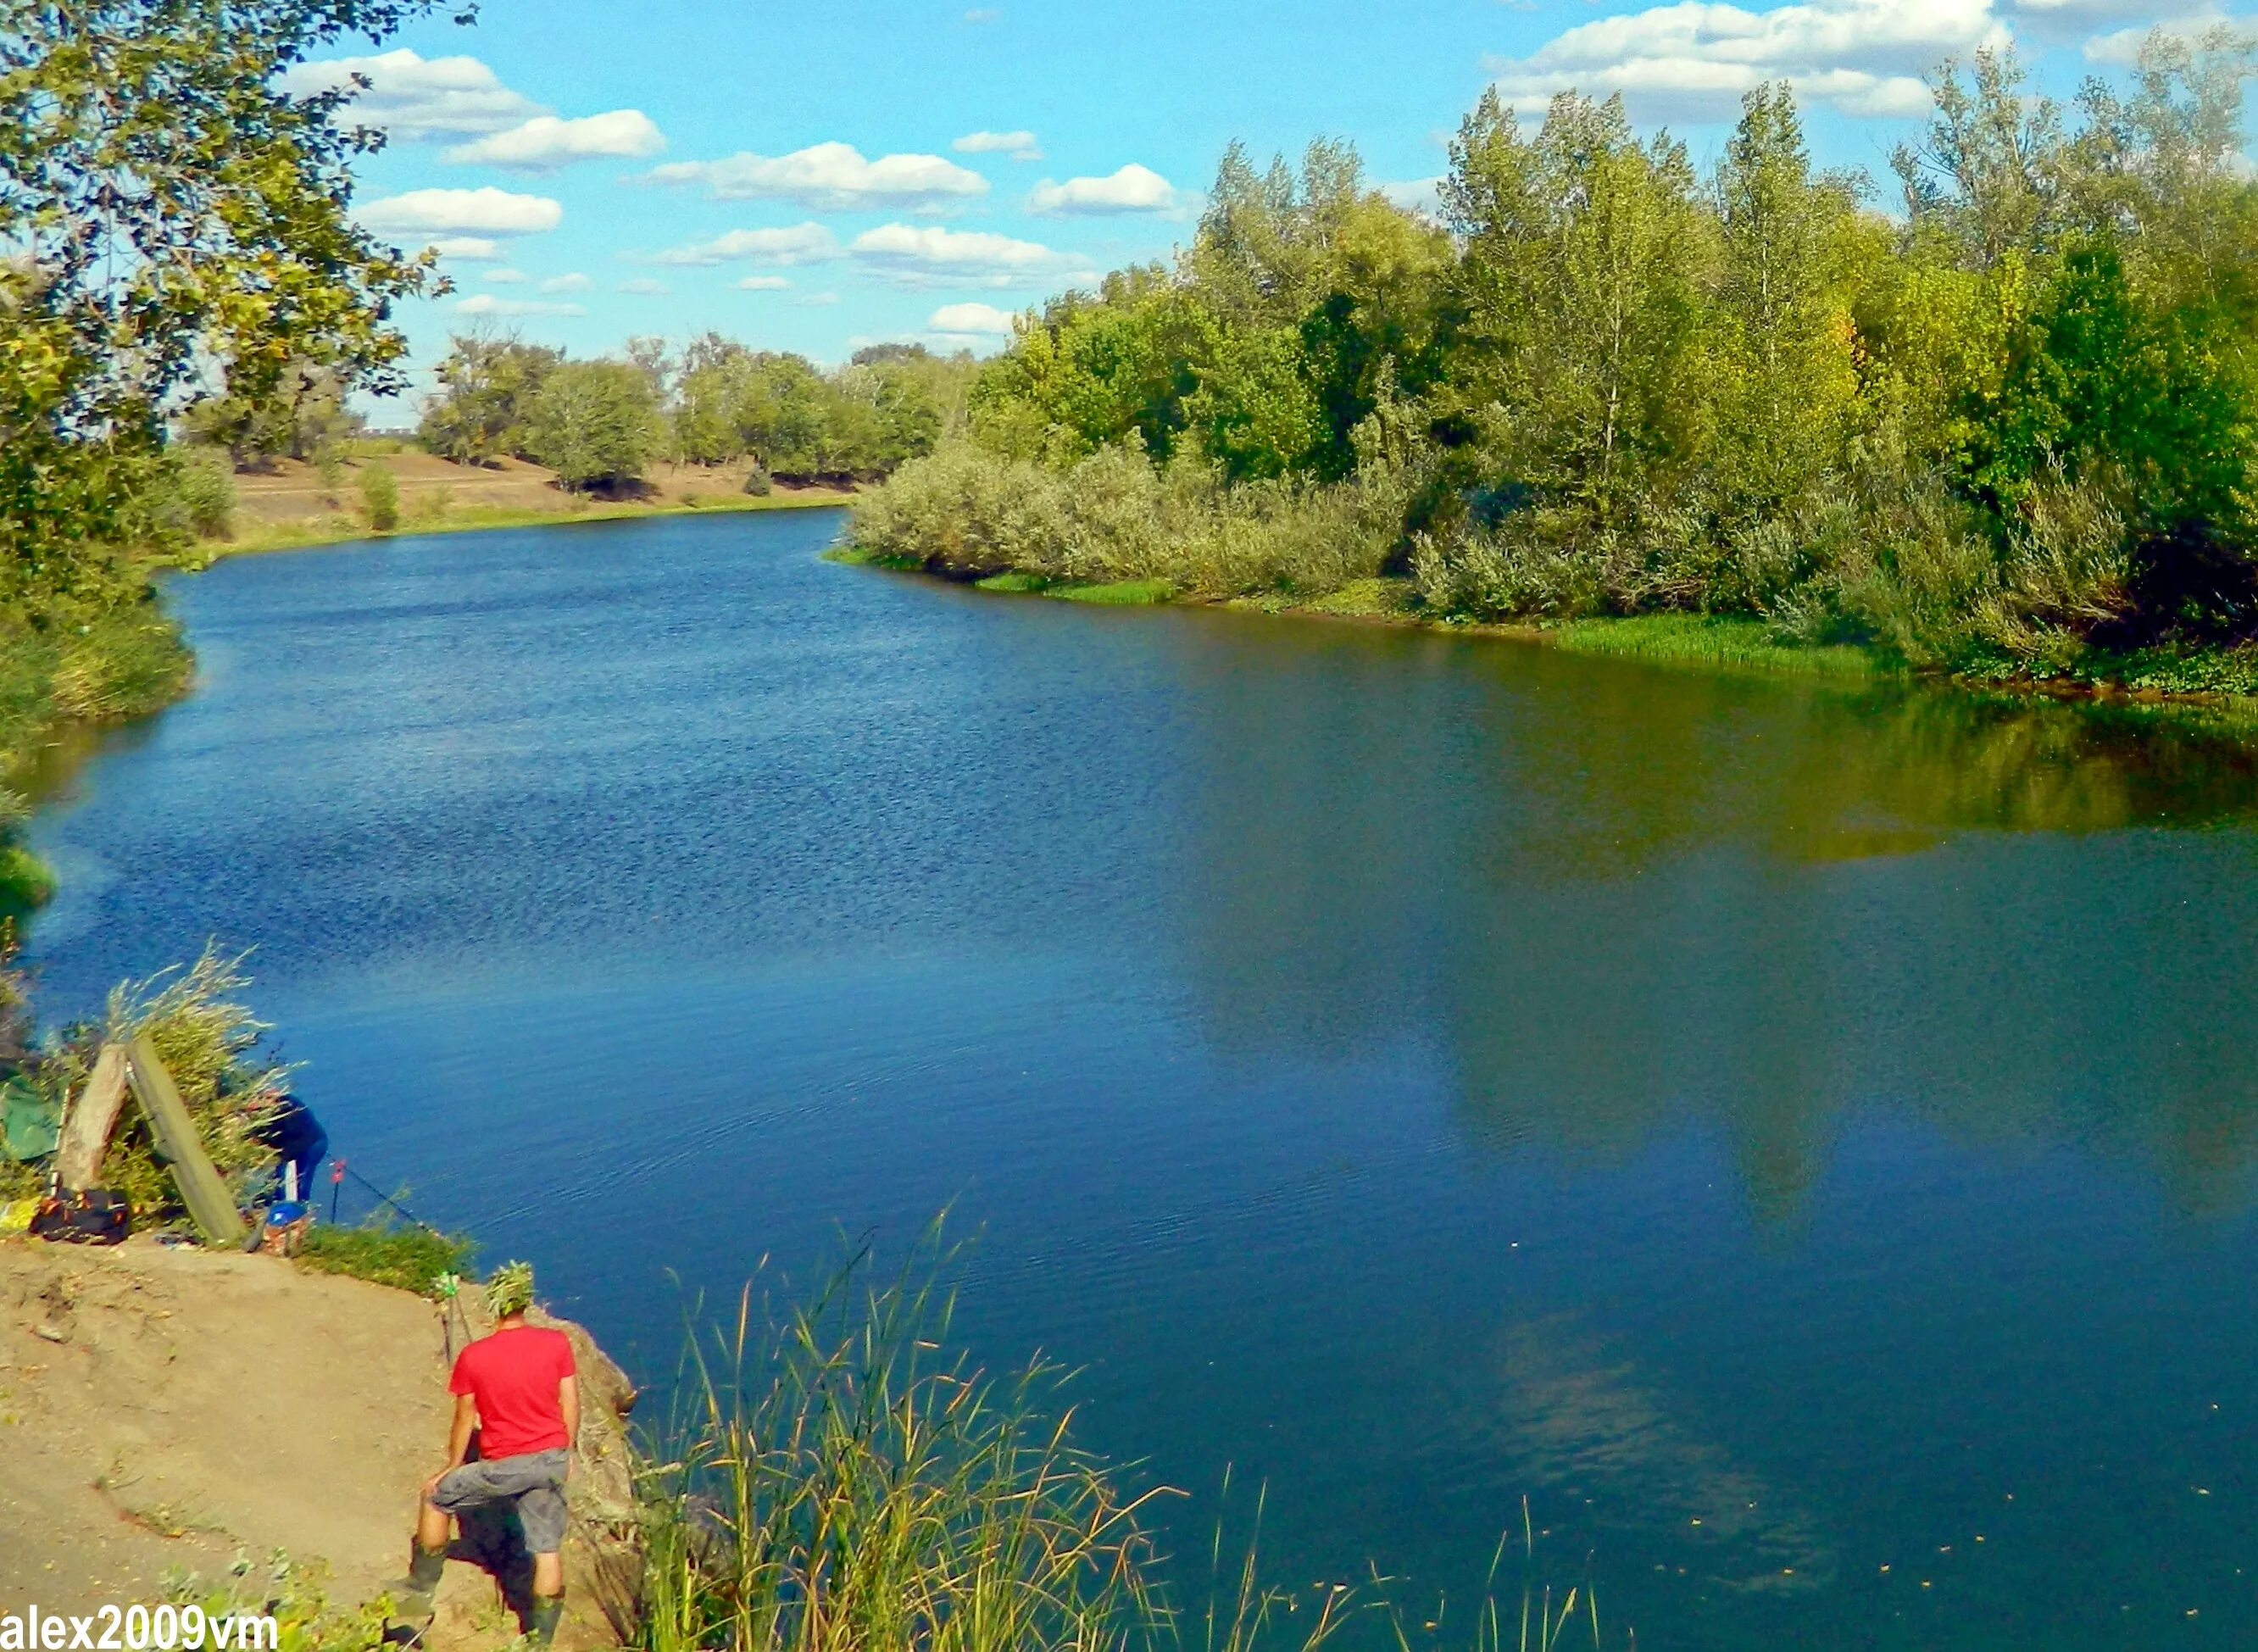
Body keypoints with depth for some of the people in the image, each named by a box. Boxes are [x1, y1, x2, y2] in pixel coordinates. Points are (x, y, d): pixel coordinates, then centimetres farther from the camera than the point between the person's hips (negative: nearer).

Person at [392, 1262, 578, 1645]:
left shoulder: (473, 1358, -8)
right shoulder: (557, 1344, -5)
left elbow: (465, 1421, 1)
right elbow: (570, 1405, 1)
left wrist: (452, 1468, 15)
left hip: (505, 1466, -2)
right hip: (552, 1458, 2)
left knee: (438, 1497, 21)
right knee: (548, 1550, 9)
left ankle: (420, 1591, 32)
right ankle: (541, 1643, 13)